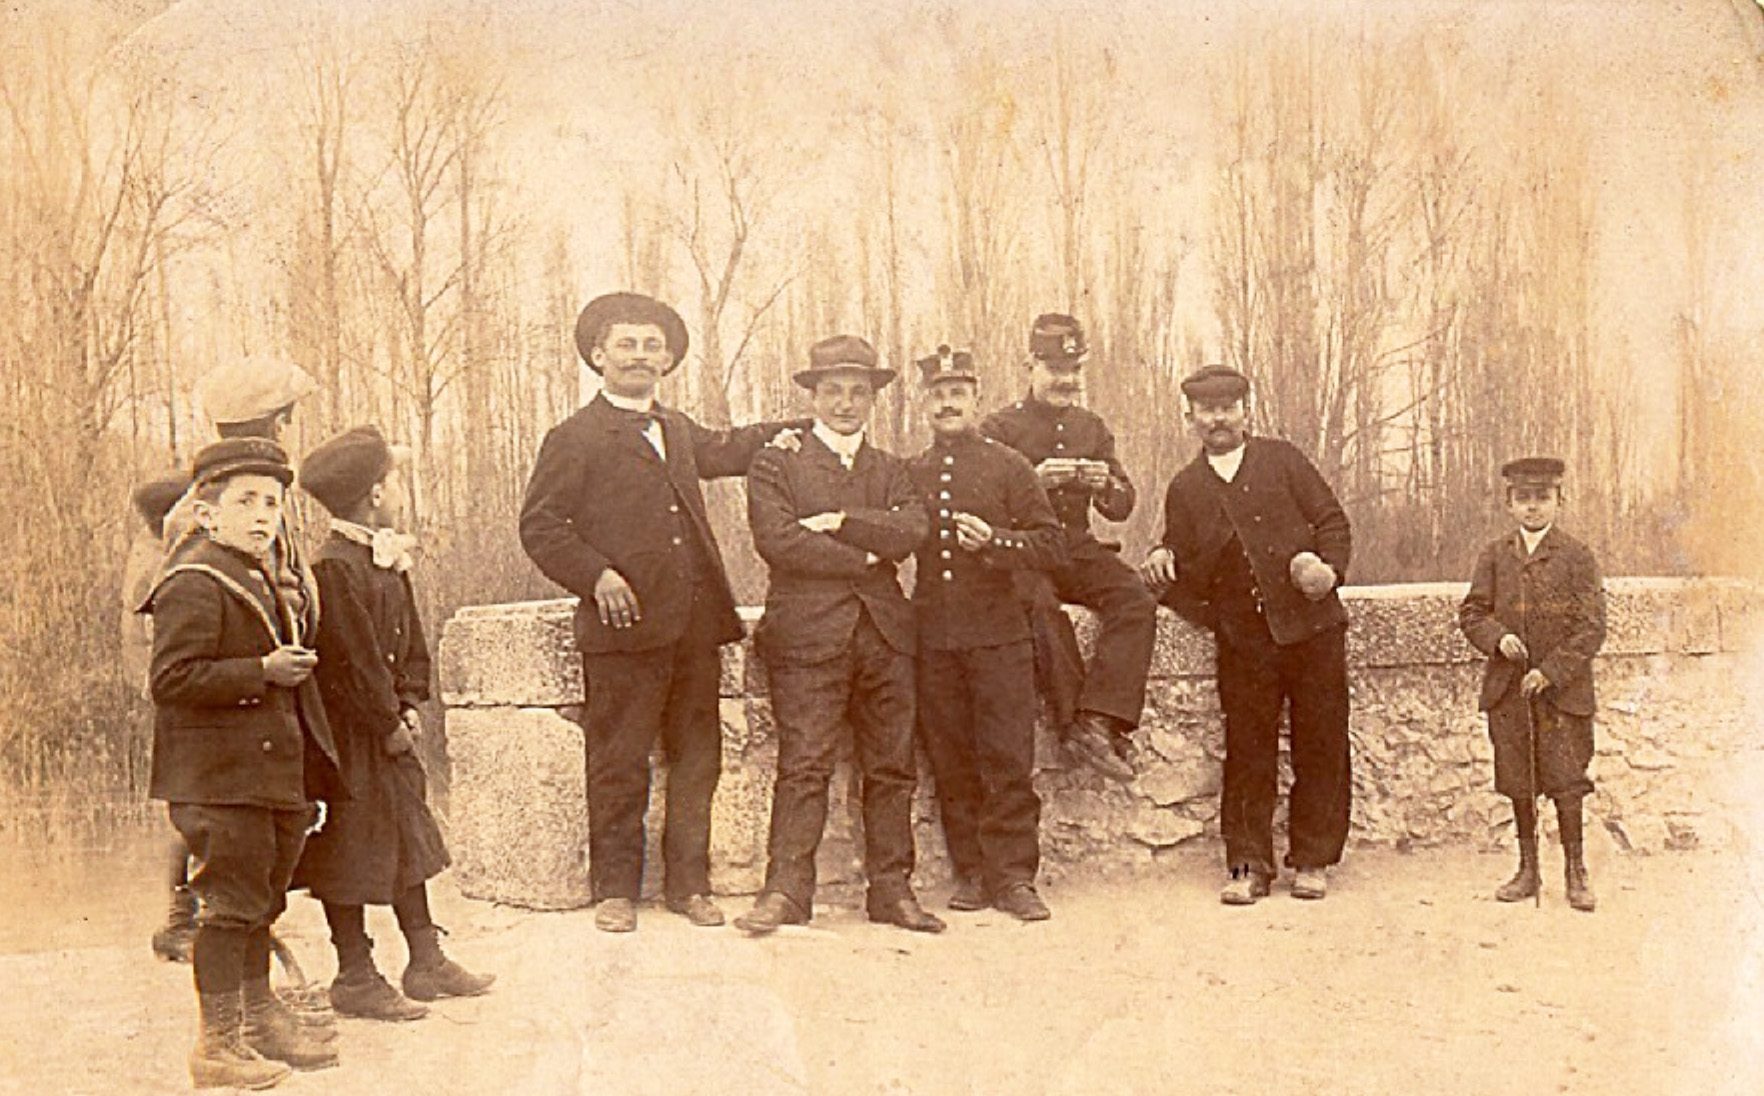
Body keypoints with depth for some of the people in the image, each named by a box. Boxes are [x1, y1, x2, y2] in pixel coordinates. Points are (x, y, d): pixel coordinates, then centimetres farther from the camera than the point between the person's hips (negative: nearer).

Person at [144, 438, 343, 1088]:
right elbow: (171, 678, -22)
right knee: (232, 902, -5)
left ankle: (259, 1018, 30)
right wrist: (261, 672, -22)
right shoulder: (194, 585, -14)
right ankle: (217, 1044, 4)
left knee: (260, 900, 18)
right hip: (221, 780, -9)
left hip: (268, 775, 10)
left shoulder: (259, 579, 17)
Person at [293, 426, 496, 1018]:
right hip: (349, 732, -9)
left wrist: (410, 703, 3)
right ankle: (354, 979, 11)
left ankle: (426, 962, 25)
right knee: (351, 848, 0)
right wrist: (390, 724, -14)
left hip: (389, 726, 9)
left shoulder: (390, 560, 9)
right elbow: (353, 660, -21)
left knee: (407, 836, 14)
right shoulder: (335, 568, -20)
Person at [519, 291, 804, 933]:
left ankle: (688, 884, 20)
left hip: (695, 623, 6)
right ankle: (615, 888, 14)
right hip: (625, 625, -6)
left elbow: (722, 451, 40)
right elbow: (540, 526, -5)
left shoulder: (678, 431, 19)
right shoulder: (575, 439, 0)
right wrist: (596, 575, -16)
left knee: (696, 759, 9)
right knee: (618, 765, 2)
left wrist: (780, 434, 26)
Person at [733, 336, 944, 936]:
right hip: (808, 635, -4)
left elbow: (911, 531, 0)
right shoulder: (776, 465, 7)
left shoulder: (892, 471, 19)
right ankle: (786, 888, -2)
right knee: (803, 766, -7)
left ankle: (891, 888, 12)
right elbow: (778, 541, -9)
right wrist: (863, 558, -7)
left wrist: (839, 522, -9)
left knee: (892, 768, 5)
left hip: (886, 634, 4)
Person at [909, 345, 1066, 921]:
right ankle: (971, 872, 14)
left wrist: (994, 540, -15)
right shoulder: (909, 474, 13)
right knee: (951, 765, 5)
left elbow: (1053, 545, 0)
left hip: (998, 634, -3)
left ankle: (1012, 875, 2)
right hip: (932, 636, 3)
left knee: (1009, 760, -5)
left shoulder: (1008, 466, 4)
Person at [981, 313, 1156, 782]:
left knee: (1136, 599, -24)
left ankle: (1099, 718, -32)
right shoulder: (1000, 428, 3)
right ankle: (1074, 721, -30)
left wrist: (1107, 487, -10)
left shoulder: (1093, 428, 17)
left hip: (1078, 550, 4)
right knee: (1042, 608, -36)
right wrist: (1034, 480, -22)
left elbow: (1122, 508, 14)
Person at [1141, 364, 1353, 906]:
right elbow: (1188, 571, 14)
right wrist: (1164, 561, -8)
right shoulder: (1185, 488, 13)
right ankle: (1248, 865, 9)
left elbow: (1333, 520, 7)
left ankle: (1312, 860, 14)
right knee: (1248, 753, 1)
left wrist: (1329, 569, -11)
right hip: (1243, 638, 1)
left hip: (1311, 624, -1)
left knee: (1319, 747, 3)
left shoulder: (1282, 459, 9)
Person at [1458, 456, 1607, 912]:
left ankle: (1576, 873, 11)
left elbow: (1591, 628, -6)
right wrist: (1497, 637, -12)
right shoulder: (1495, 557, 7)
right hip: (1508, 690, 3)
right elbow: (1471, 612, 9)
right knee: (1518, 783, 10)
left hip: (1562, 689, -3)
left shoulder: (1577, 557, -3)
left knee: (1566, 783, -2)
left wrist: (1550, 671, -14)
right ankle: (1527, 870, 22)